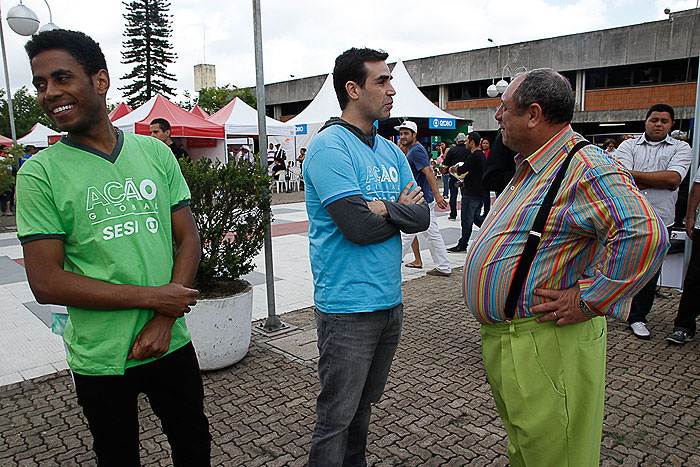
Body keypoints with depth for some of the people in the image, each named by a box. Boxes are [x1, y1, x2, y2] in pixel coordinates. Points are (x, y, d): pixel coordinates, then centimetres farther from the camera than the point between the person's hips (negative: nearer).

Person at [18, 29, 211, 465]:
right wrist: (153, 297, -17)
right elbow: (46, 283, -12)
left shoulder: (155, 152, 1)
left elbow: (189, 238, 1)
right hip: (100, 360, -2)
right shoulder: (40, 173, -8)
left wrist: (165, 319, -11)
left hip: (171, 343, 3)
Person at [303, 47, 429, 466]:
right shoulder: (330, 147, -13)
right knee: (337, 416, 5)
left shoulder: (391, 151, 12)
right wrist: (403, 209, -5)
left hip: (390, 302, 8)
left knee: (364, 404, 22)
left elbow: (423, 216, 4)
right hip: (349, 308, -7)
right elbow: (359, 227, -23)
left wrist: (385, 209, -15)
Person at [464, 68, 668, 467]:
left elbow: (645, 234, -30)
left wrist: (587, 300, -24)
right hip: (502, 338, 9)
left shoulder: (586, 166, -17)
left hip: (545, 342, -9)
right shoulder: (530, 167, 14)